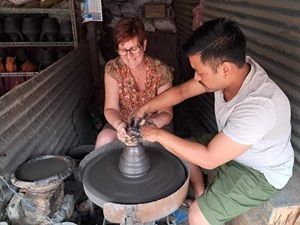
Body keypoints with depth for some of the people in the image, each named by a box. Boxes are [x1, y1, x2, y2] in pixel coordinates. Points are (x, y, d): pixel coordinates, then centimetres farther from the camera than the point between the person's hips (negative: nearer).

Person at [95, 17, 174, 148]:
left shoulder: (161, 71, -16)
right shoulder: (113, 69, -12)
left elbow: (166, 113, -17)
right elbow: (110, 108, -15)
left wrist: (151, 124, -39)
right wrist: (119, 125, -38)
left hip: (153, 125, 0)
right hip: (122, 124, 1)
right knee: (104, 139, -26)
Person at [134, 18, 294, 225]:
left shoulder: (259, 106, -39)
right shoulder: (234, 68, -18)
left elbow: (208, 159, -33)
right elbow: (182, 91, -4)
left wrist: (159, 134, -26)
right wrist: (145, 109, -11)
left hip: (261, 173, -7)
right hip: (229, 149, 7)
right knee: (180, 151, 11)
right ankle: (202, 198, 24)